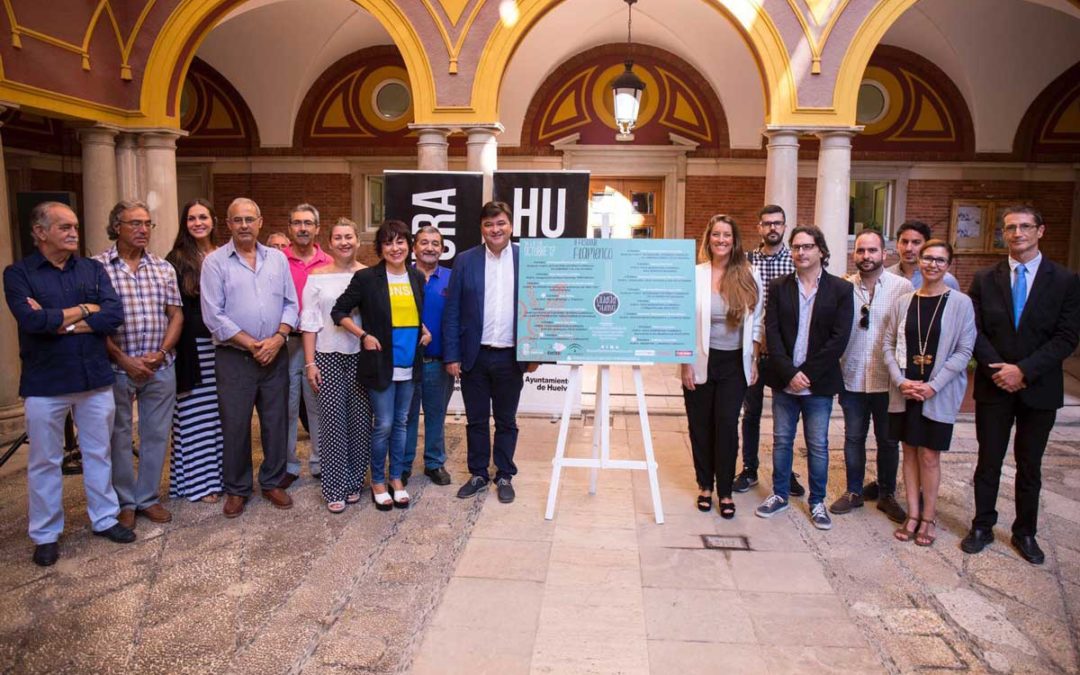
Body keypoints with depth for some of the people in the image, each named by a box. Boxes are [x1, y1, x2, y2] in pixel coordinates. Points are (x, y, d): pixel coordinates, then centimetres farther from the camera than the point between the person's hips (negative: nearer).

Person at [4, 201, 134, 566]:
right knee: (44, 461, 10)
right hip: (45, 384, -2)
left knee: (99, 453, 14)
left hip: (95, 378, 3)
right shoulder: (18, 273, -4)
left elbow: (114, 315, -10)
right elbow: (31, 320, -21)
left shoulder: (93, 269, 4)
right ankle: (45, 534, 24)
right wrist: (85, 310, -11)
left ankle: (105, 519, 29)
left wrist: (58, 320, -15)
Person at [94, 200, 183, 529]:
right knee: (119, 437, 8)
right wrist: (124, 359, -12)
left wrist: (161, 353, -6)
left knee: (156, 435, 10)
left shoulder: (163, 268, 7)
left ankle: (149, 497, 25)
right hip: (117, 368, -3)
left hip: (160, 368, 3)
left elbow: (176, 315, 7)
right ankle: (124, 502, 23)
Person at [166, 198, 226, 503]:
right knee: (197, 415, 2)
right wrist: (176, 350, -10)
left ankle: (223, 473, 21)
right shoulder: (176, 260, -1)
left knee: (222, 413, 8)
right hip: (193, 347, -3)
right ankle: (200, 480, 13)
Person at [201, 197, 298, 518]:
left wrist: (277, 338, -10)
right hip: (234, 358, -3)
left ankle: (272, 483, 25)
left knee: (276, 422, 9)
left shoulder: (277, 258, 8)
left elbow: (290, 303, 6)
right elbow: (213, 315, -8)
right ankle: (236, 489, 21)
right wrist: (252, 344, -12)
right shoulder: (215, 261, -2)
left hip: (275, 356, 3)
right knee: (235, 425, 5)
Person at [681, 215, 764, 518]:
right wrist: (685, 364, -8)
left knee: (727, 425, 0)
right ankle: (705, 486, 25)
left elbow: (756, 324, 6)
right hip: (701, 361, -1)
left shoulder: (749, 277, 0)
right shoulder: (694, 275, -6)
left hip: (734, 363, 1)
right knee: (700, 424, 8)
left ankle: (725, 491, 14)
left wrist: (754, 362, 3)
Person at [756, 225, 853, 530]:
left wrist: (807, 373, -13)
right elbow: (772, 334, -3)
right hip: (783, 381, 2)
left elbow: (839, 338, -8)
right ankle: (779, 494, 27)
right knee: (781, 440, 12)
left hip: (819, 383, -2)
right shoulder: (779, 287, 3)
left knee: (818, 445, 8)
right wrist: (789, 373, -13)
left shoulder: (840, 289, -2)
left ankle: (817, 502, 23)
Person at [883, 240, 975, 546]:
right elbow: (889, 345, 5)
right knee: (910, 451, 9)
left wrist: (933, 386, -13)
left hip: (939, 394, -3)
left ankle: (928, 518, 19)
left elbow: (963, 351, -7)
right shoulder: (904, 302, 3)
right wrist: (901, 381, -8)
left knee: (929, 455, 3)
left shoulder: (960, 303, -5)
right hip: (905, 391, 3)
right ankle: (912, 515, 20)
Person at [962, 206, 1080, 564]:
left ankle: (1025, 532, 26)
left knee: (1030, 466, 12)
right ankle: (982, 527, 23)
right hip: (994, 386, 1)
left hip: (1039, 388, 0)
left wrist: (1024, 370, -17)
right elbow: (975, 332, -1)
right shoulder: (985, 279, 2)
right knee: (988, 462, 9)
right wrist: (998, 370, -14)